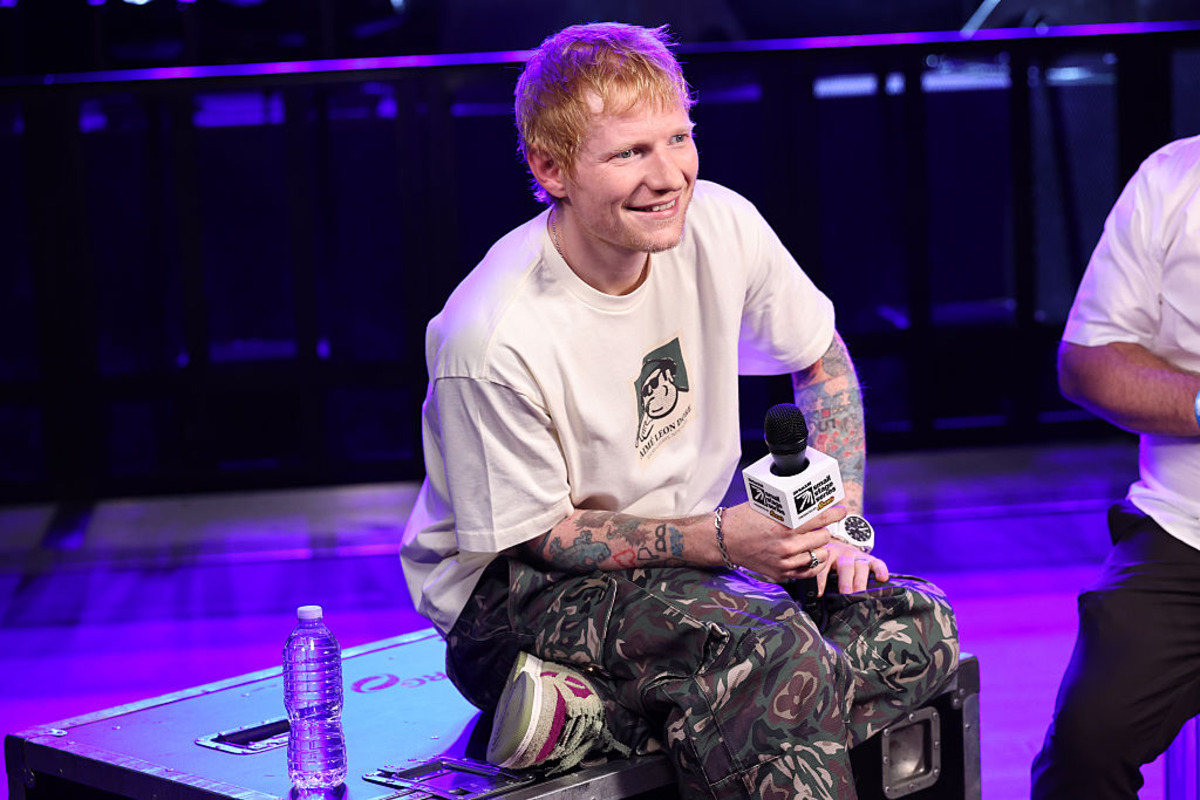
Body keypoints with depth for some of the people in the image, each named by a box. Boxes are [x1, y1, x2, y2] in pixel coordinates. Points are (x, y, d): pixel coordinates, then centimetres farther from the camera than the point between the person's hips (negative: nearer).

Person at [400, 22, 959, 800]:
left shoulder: (720, 226, -9)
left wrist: (837, 525, -3)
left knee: (920, 627, -13)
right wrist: (715, 540, -25)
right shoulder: (494, 337, -25)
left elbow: (824, 364, 9)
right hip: (518, 588, -8)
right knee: (781, 654, -33)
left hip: (679, 563, 8)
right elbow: (537, 535, -15)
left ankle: (599, 715, -16)